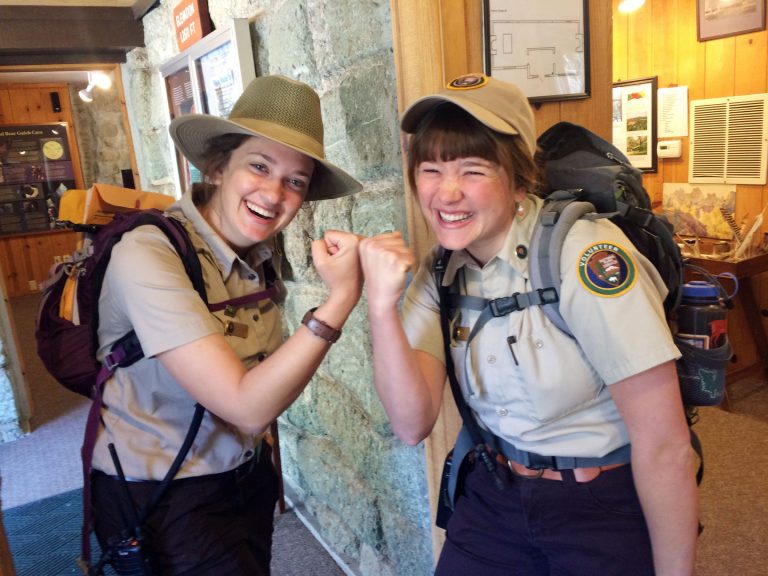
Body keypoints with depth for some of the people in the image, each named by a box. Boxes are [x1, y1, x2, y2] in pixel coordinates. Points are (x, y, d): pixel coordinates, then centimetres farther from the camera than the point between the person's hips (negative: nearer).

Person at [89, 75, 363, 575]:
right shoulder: (148, 255, -26)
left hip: (247, 477, 7)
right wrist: (341, 298, -34)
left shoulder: (263, 251, -4)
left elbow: (261, 377, 6)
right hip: (159, 499, -6)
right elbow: (247, 407, -31)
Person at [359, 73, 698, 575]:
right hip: (492, 496, 5)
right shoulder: (436, 274, -6)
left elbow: (664, 446, -21)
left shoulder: (587, 256, -25)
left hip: (607, 506, -4)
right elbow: (413, 424, -15)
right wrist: (382, 306, -27)